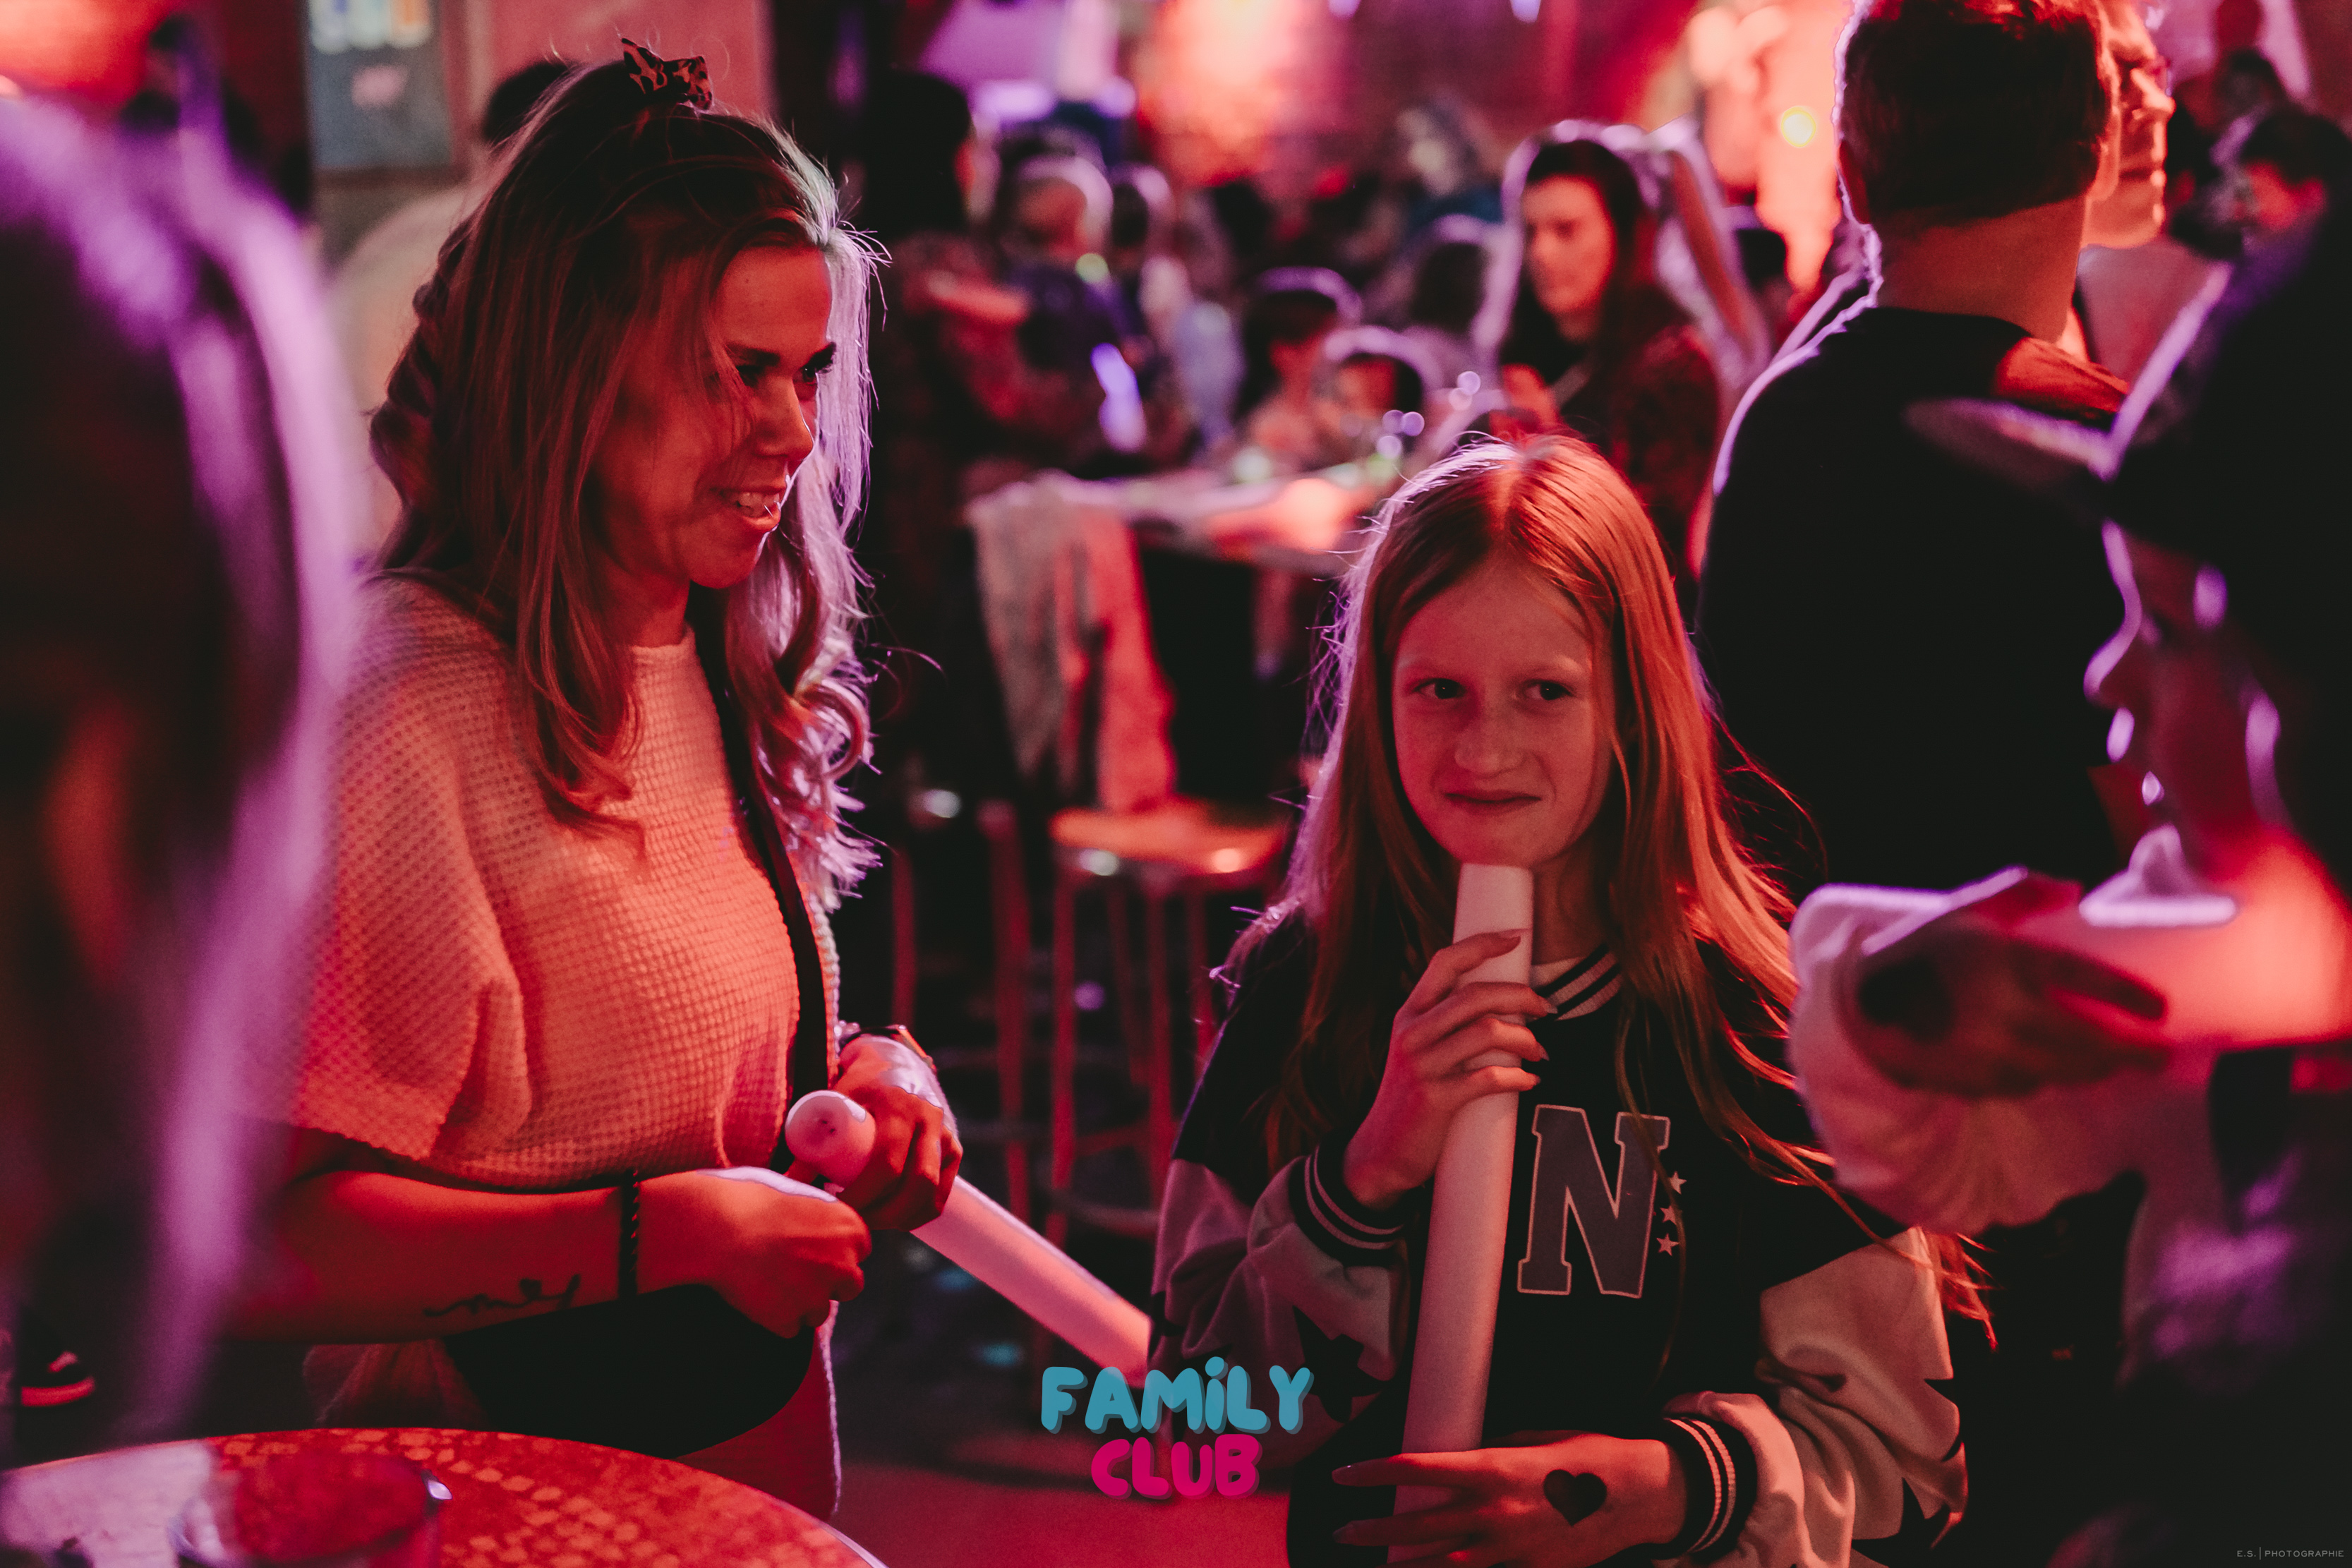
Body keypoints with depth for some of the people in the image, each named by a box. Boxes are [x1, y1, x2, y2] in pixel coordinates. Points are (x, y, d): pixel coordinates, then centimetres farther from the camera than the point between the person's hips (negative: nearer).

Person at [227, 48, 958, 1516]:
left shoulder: (723, 665, 4)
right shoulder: (407, 703, -23)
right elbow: (268, 1242, -25)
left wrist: (870, 1067, -3)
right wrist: (664, 1232, -27)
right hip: (517, 1489, -8)